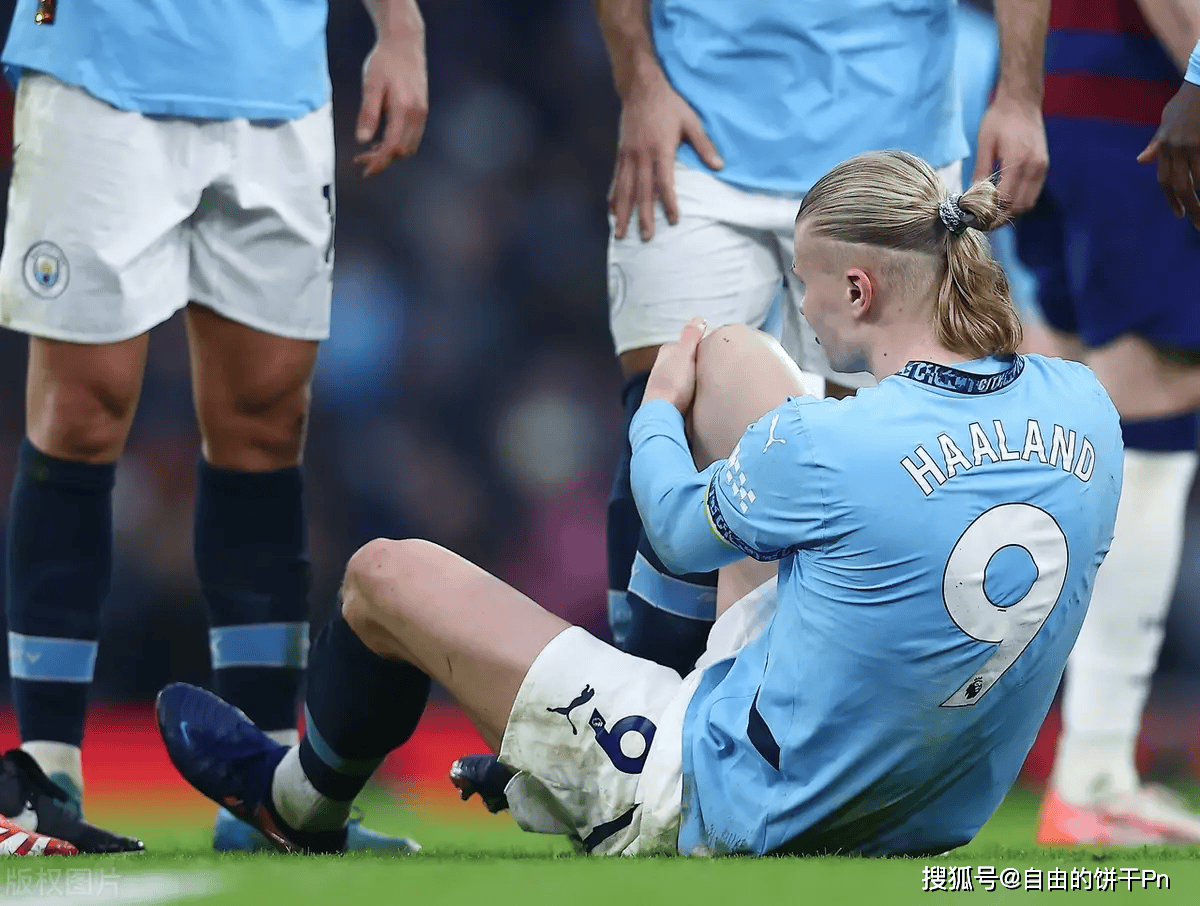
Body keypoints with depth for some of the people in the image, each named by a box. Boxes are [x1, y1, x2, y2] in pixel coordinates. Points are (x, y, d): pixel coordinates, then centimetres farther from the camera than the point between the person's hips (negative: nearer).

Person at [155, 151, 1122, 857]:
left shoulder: (829, 447, -28)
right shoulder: (1082, 405, -11)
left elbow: (684, 531, -6)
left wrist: (658, 411, 16)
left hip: (739, 811, -7)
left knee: (386, 576, 10)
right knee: (735, 351, 15)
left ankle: (301, 800, 45)